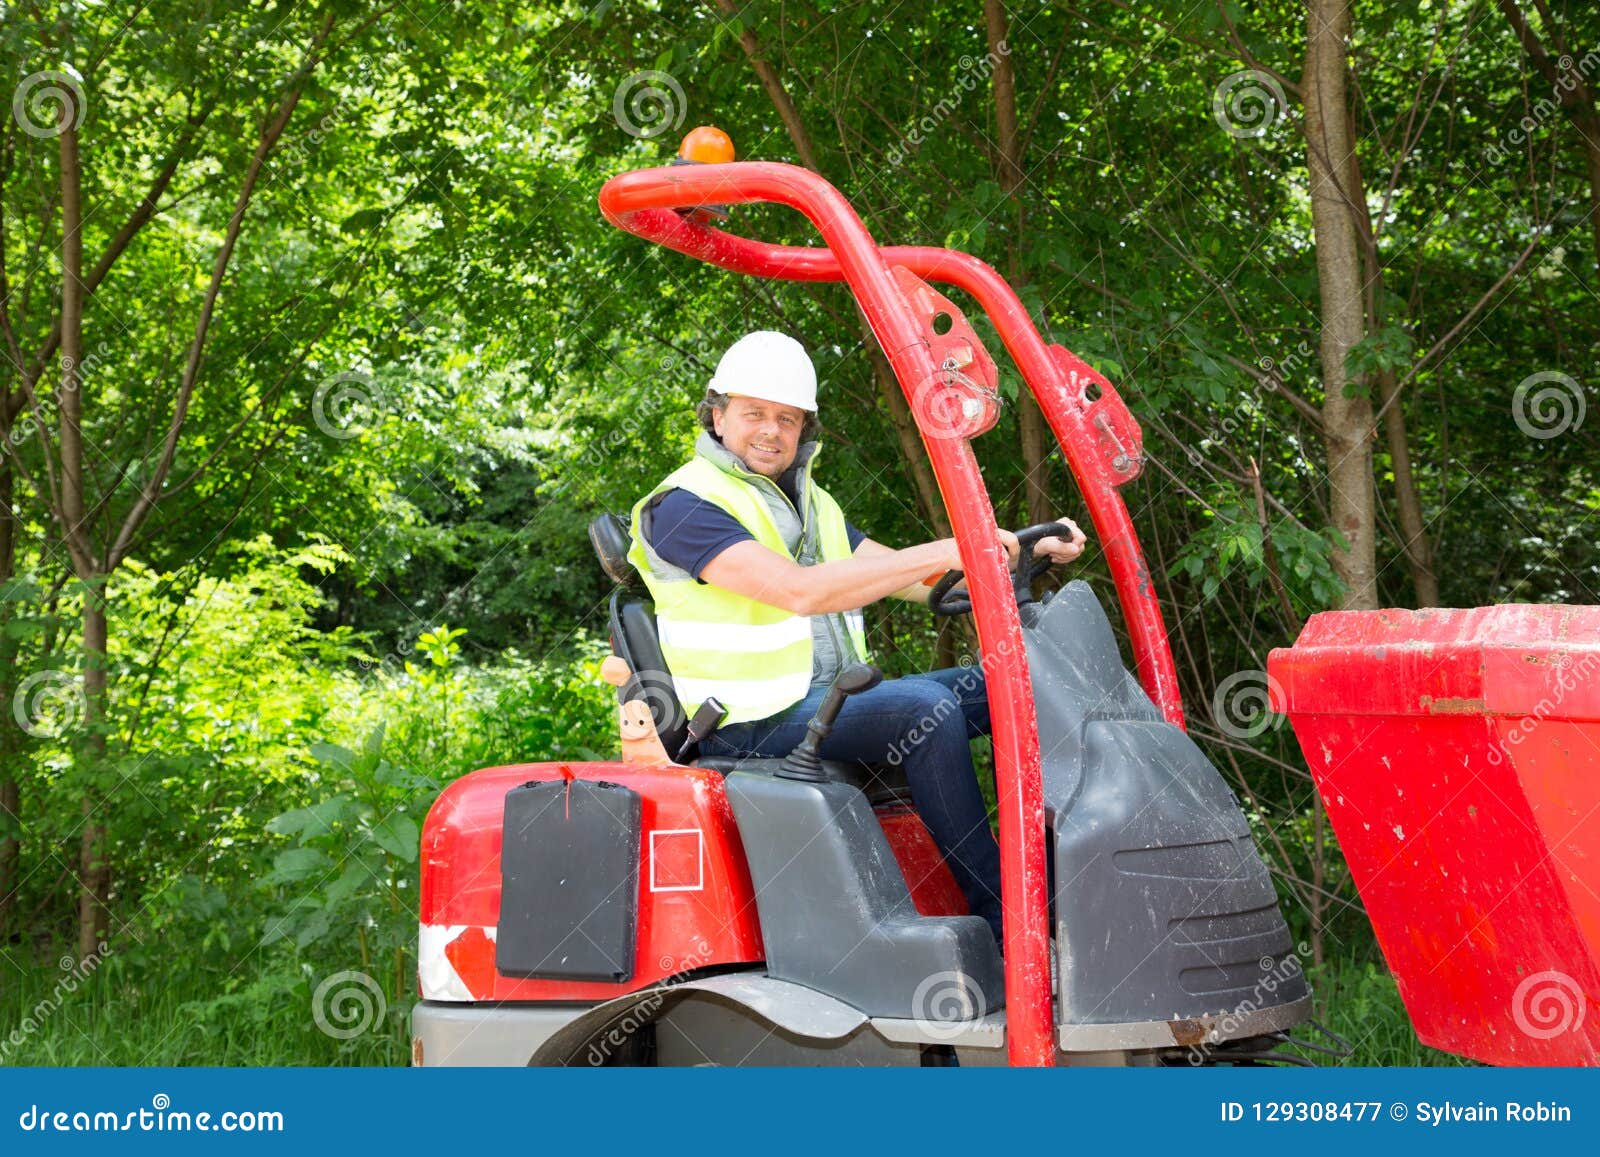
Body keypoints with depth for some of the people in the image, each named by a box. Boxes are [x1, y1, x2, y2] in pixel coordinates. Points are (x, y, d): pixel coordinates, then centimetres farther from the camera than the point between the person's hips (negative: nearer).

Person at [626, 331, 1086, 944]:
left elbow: (913, 579, 16)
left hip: (832, 700, 9)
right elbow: (800, 591, -25)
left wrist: (1029, 549, 3)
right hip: (755, 725, -9)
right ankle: (998, 914, -25)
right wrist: (946, 553, -27)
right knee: (927, 708, -29)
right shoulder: (683, 508, -11)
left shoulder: (809, 504, 19)